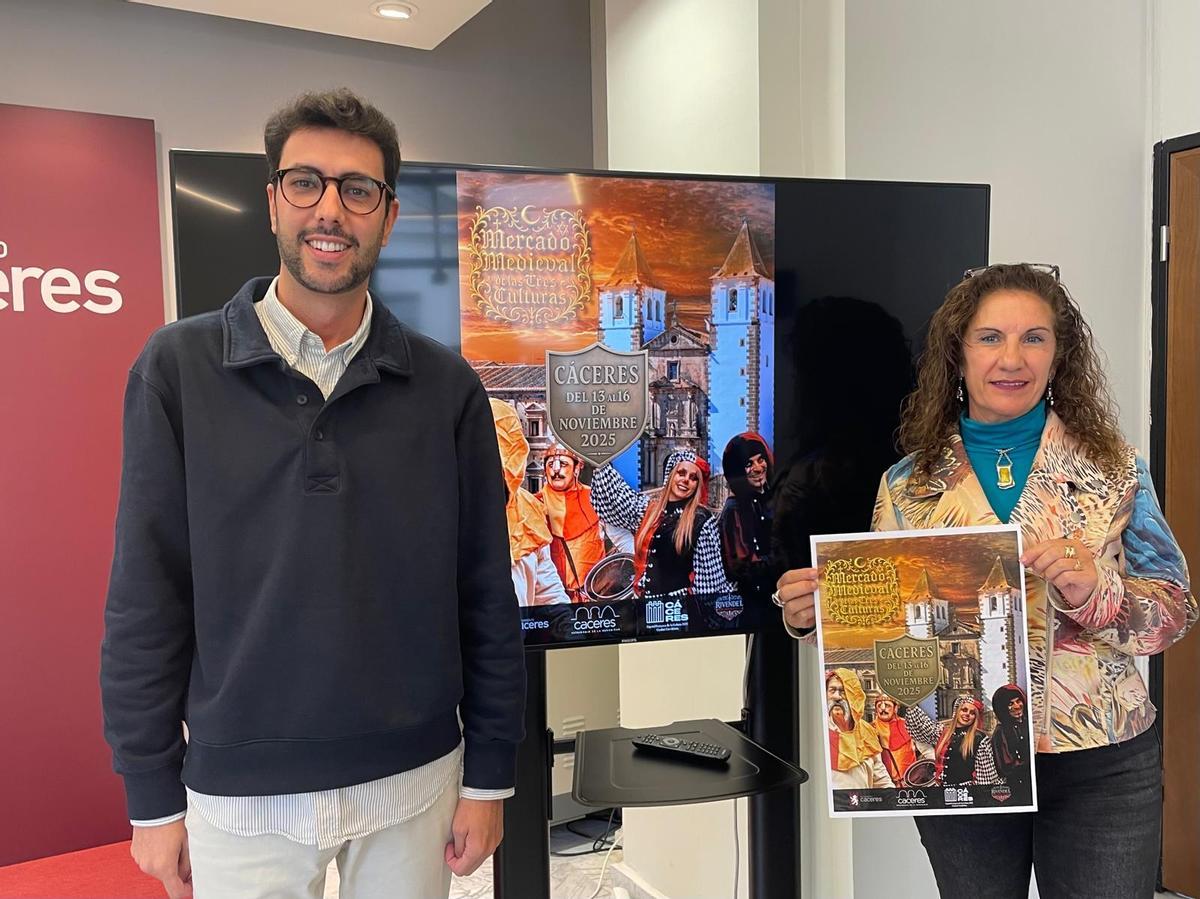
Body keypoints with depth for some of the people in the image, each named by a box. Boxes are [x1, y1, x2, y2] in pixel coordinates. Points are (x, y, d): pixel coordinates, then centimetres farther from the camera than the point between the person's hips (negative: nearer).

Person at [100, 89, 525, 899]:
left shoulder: (446, 385, -4)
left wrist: (489, 778, 1)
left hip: (414, 780, 1)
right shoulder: (179, 368, -6)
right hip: (238, 791, 0)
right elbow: (147, 597, -4)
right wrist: (152, 797, -1)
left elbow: (486, 595, -1)